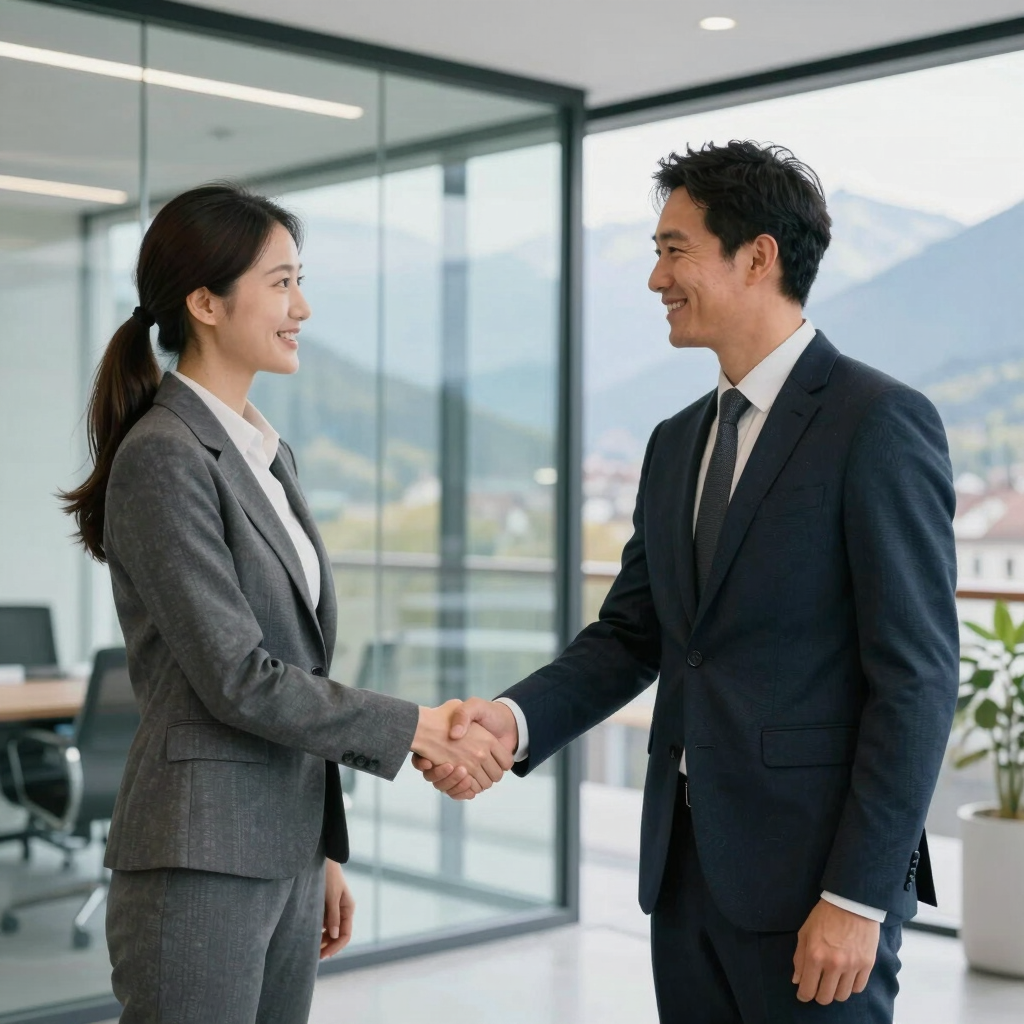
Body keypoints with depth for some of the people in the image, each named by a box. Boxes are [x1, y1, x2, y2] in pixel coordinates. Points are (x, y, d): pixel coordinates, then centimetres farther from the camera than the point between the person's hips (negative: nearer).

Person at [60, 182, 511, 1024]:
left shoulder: (269, 452, 13)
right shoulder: (164, 456, -13)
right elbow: (237, 678, -17)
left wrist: (324, 848, 17)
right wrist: (414, 728, -13)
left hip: (283, 849, 8)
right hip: (201, 856, -8)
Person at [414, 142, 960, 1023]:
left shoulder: (880, 422, -11)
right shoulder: (677, 443, 12)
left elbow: (917, 675, -14)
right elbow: (630, 636, 12)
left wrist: (858, 896, -17)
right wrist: (517, 717, -6)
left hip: (814, 873, -7)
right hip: (687, 865, 7)